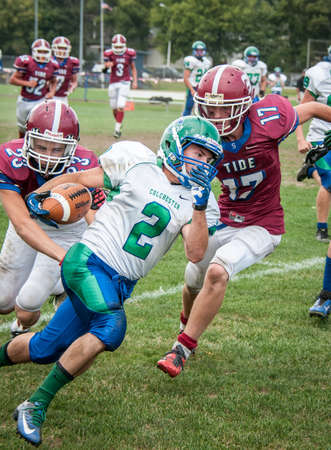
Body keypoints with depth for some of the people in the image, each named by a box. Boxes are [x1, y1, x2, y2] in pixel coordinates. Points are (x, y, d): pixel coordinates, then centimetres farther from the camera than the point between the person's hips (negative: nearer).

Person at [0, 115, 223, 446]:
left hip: (120, 284, 6)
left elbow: (195, 254, -5)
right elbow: (81, 179, 7)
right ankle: (36, 405, -18)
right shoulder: (137, 163, -5)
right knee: (111, 328, -30)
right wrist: (40, 194, 12)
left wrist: (199, 208, -15)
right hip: (88, 261, -6)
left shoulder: (195, 199, 7)